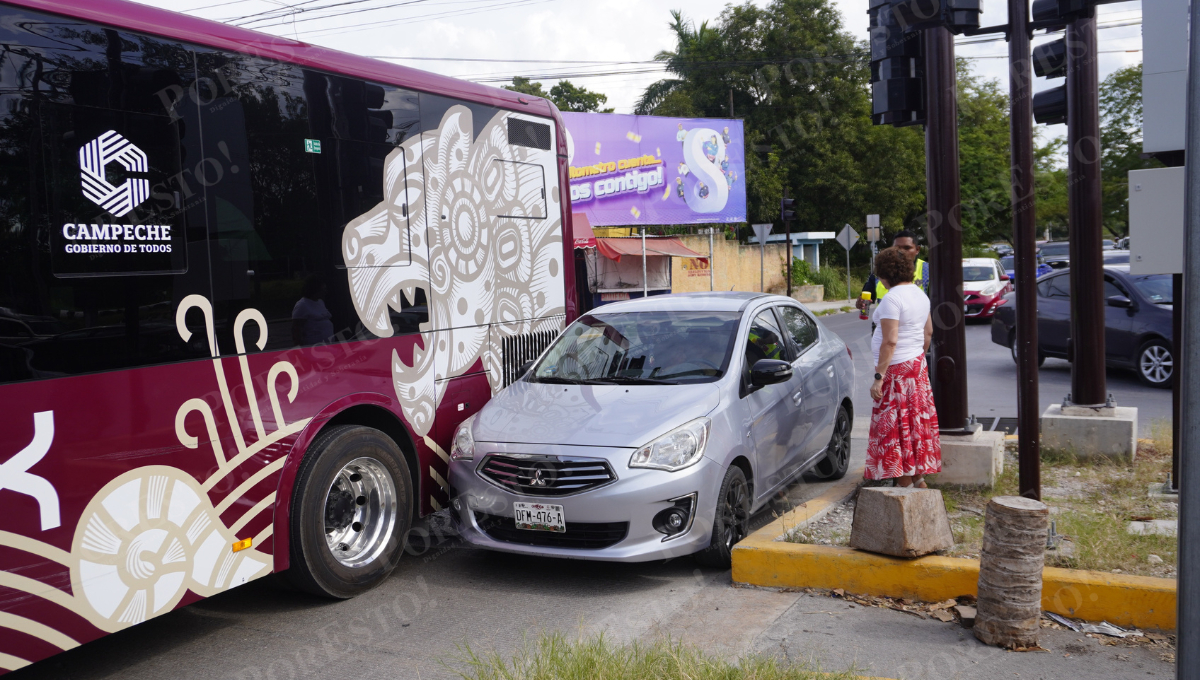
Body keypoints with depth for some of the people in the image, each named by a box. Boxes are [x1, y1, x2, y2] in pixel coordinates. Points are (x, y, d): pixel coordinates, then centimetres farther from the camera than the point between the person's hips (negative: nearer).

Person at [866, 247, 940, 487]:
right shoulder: (920, 294, 11)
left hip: (896, 368, -9)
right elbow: (928, 332, 18)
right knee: (915, 421, 14)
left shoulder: (892, 298, -18)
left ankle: (904, 482, 2)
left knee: (895, 426, -2)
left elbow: (890, 341, -23)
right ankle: (919, 478, 20)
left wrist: (879, 377, -22)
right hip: (917, 364, 9)